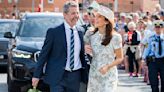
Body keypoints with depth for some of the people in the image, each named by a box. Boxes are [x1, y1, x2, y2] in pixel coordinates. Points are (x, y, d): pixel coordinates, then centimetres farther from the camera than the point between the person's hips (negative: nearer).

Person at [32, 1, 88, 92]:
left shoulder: (80, 31, 7)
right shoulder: (53, 32, -6)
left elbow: (82, 54, 13)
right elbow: (43, 54, -3)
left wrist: (85, 75, 11)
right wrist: (36, 75, -5)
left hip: (75, 77, 4)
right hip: (57, 77, -4)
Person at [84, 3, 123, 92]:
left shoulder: (115, 37, -9)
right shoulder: (90, 34, 0)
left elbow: (120, 58, -2)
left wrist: (108, 66, -18)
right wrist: (84, 49, -9)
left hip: (109, 75, -4)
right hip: (93, 74, 4)